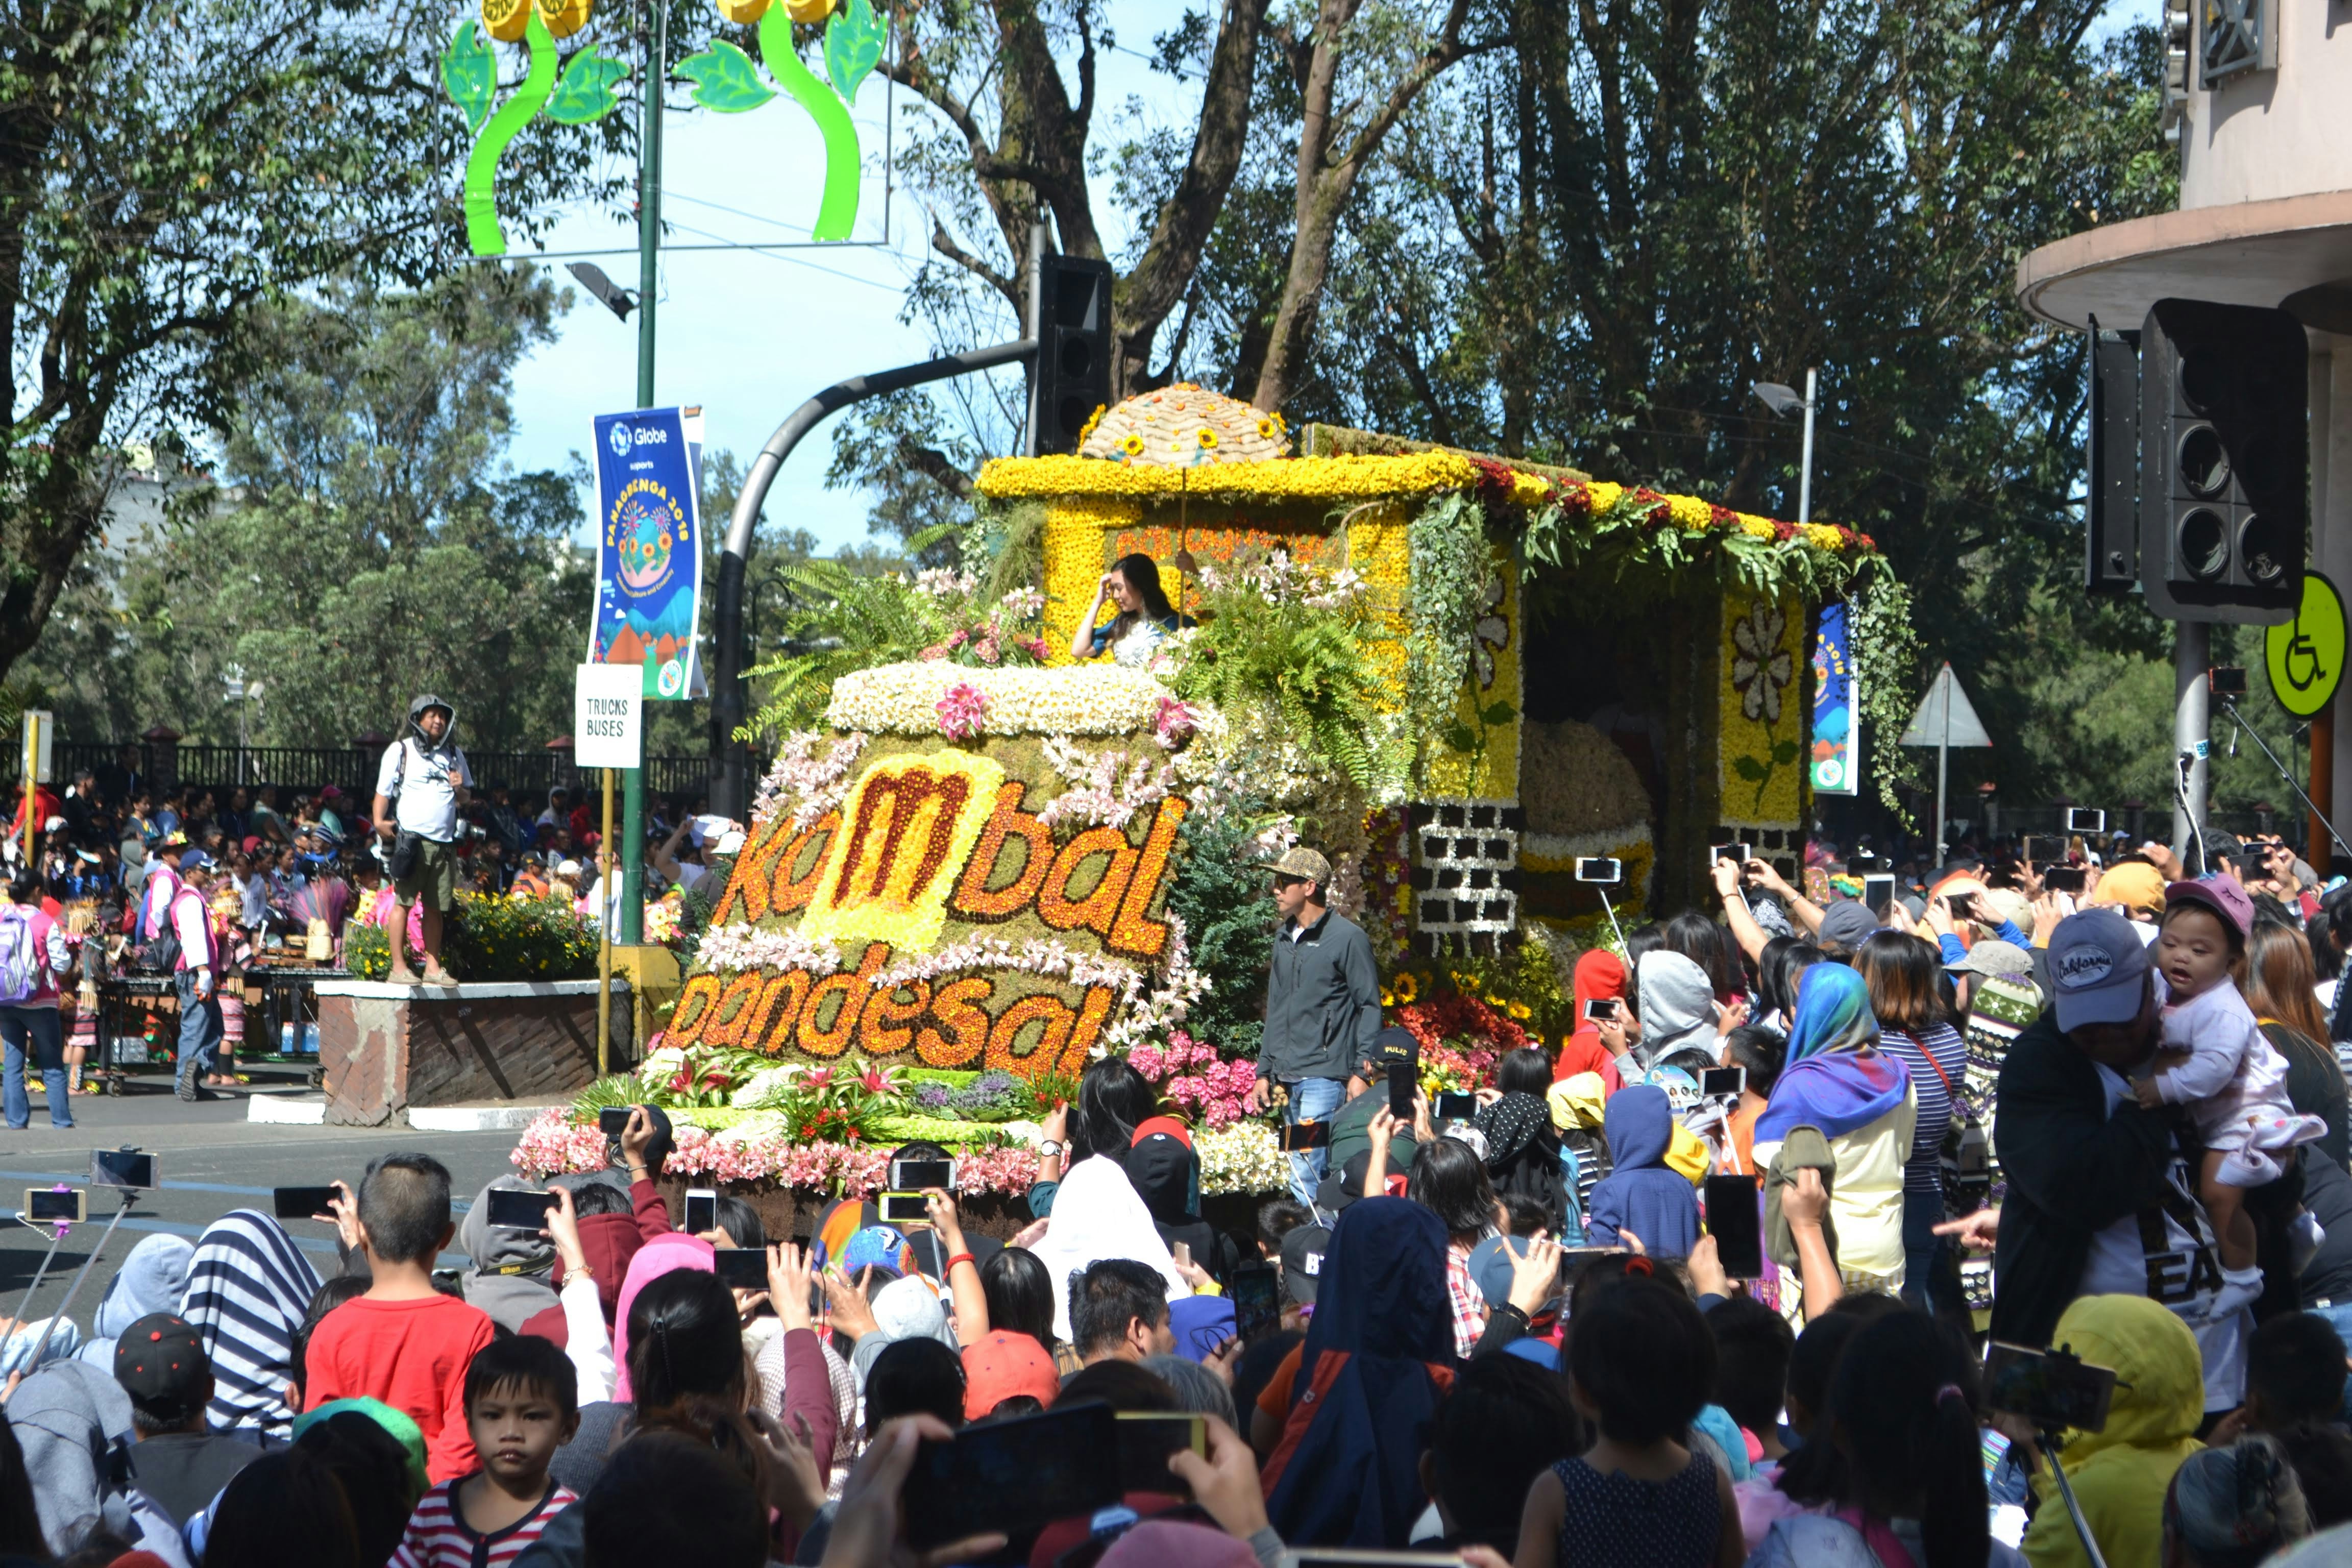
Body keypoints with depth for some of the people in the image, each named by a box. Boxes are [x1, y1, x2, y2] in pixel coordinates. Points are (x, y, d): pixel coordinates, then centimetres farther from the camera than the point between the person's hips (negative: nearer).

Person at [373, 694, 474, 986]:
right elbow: (383, 791, 3)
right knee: (404, 901, -6)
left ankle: (433, 966, 8)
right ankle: (399, 967, -5)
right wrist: (379, 821, -14)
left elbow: (466, 800, 24)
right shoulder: (401, 751, 6)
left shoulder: (454, 754, 18)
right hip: (411, 838, -4)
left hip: (444, 841, 4)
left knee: (436, 907, 4)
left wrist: (460, 790, 0)